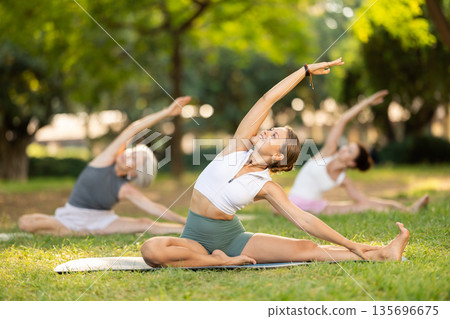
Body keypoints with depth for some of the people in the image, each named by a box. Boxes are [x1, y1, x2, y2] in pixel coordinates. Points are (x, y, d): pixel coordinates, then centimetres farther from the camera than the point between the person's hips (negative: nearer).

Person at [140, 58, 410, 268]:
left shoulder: (266, 187, -3)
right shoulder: (241, 143, -1)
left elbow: (303, 219, -3)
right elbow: (267, 100, -4)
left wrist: (350, 245, -6)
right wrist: (306, 70, -5)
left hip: (232, 237, -1)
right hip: (197, 238, 1)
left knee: (305, 249, -15)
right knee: (151, 250, -32)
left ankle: (382, 254, -8)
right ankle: (221, 261, -16)